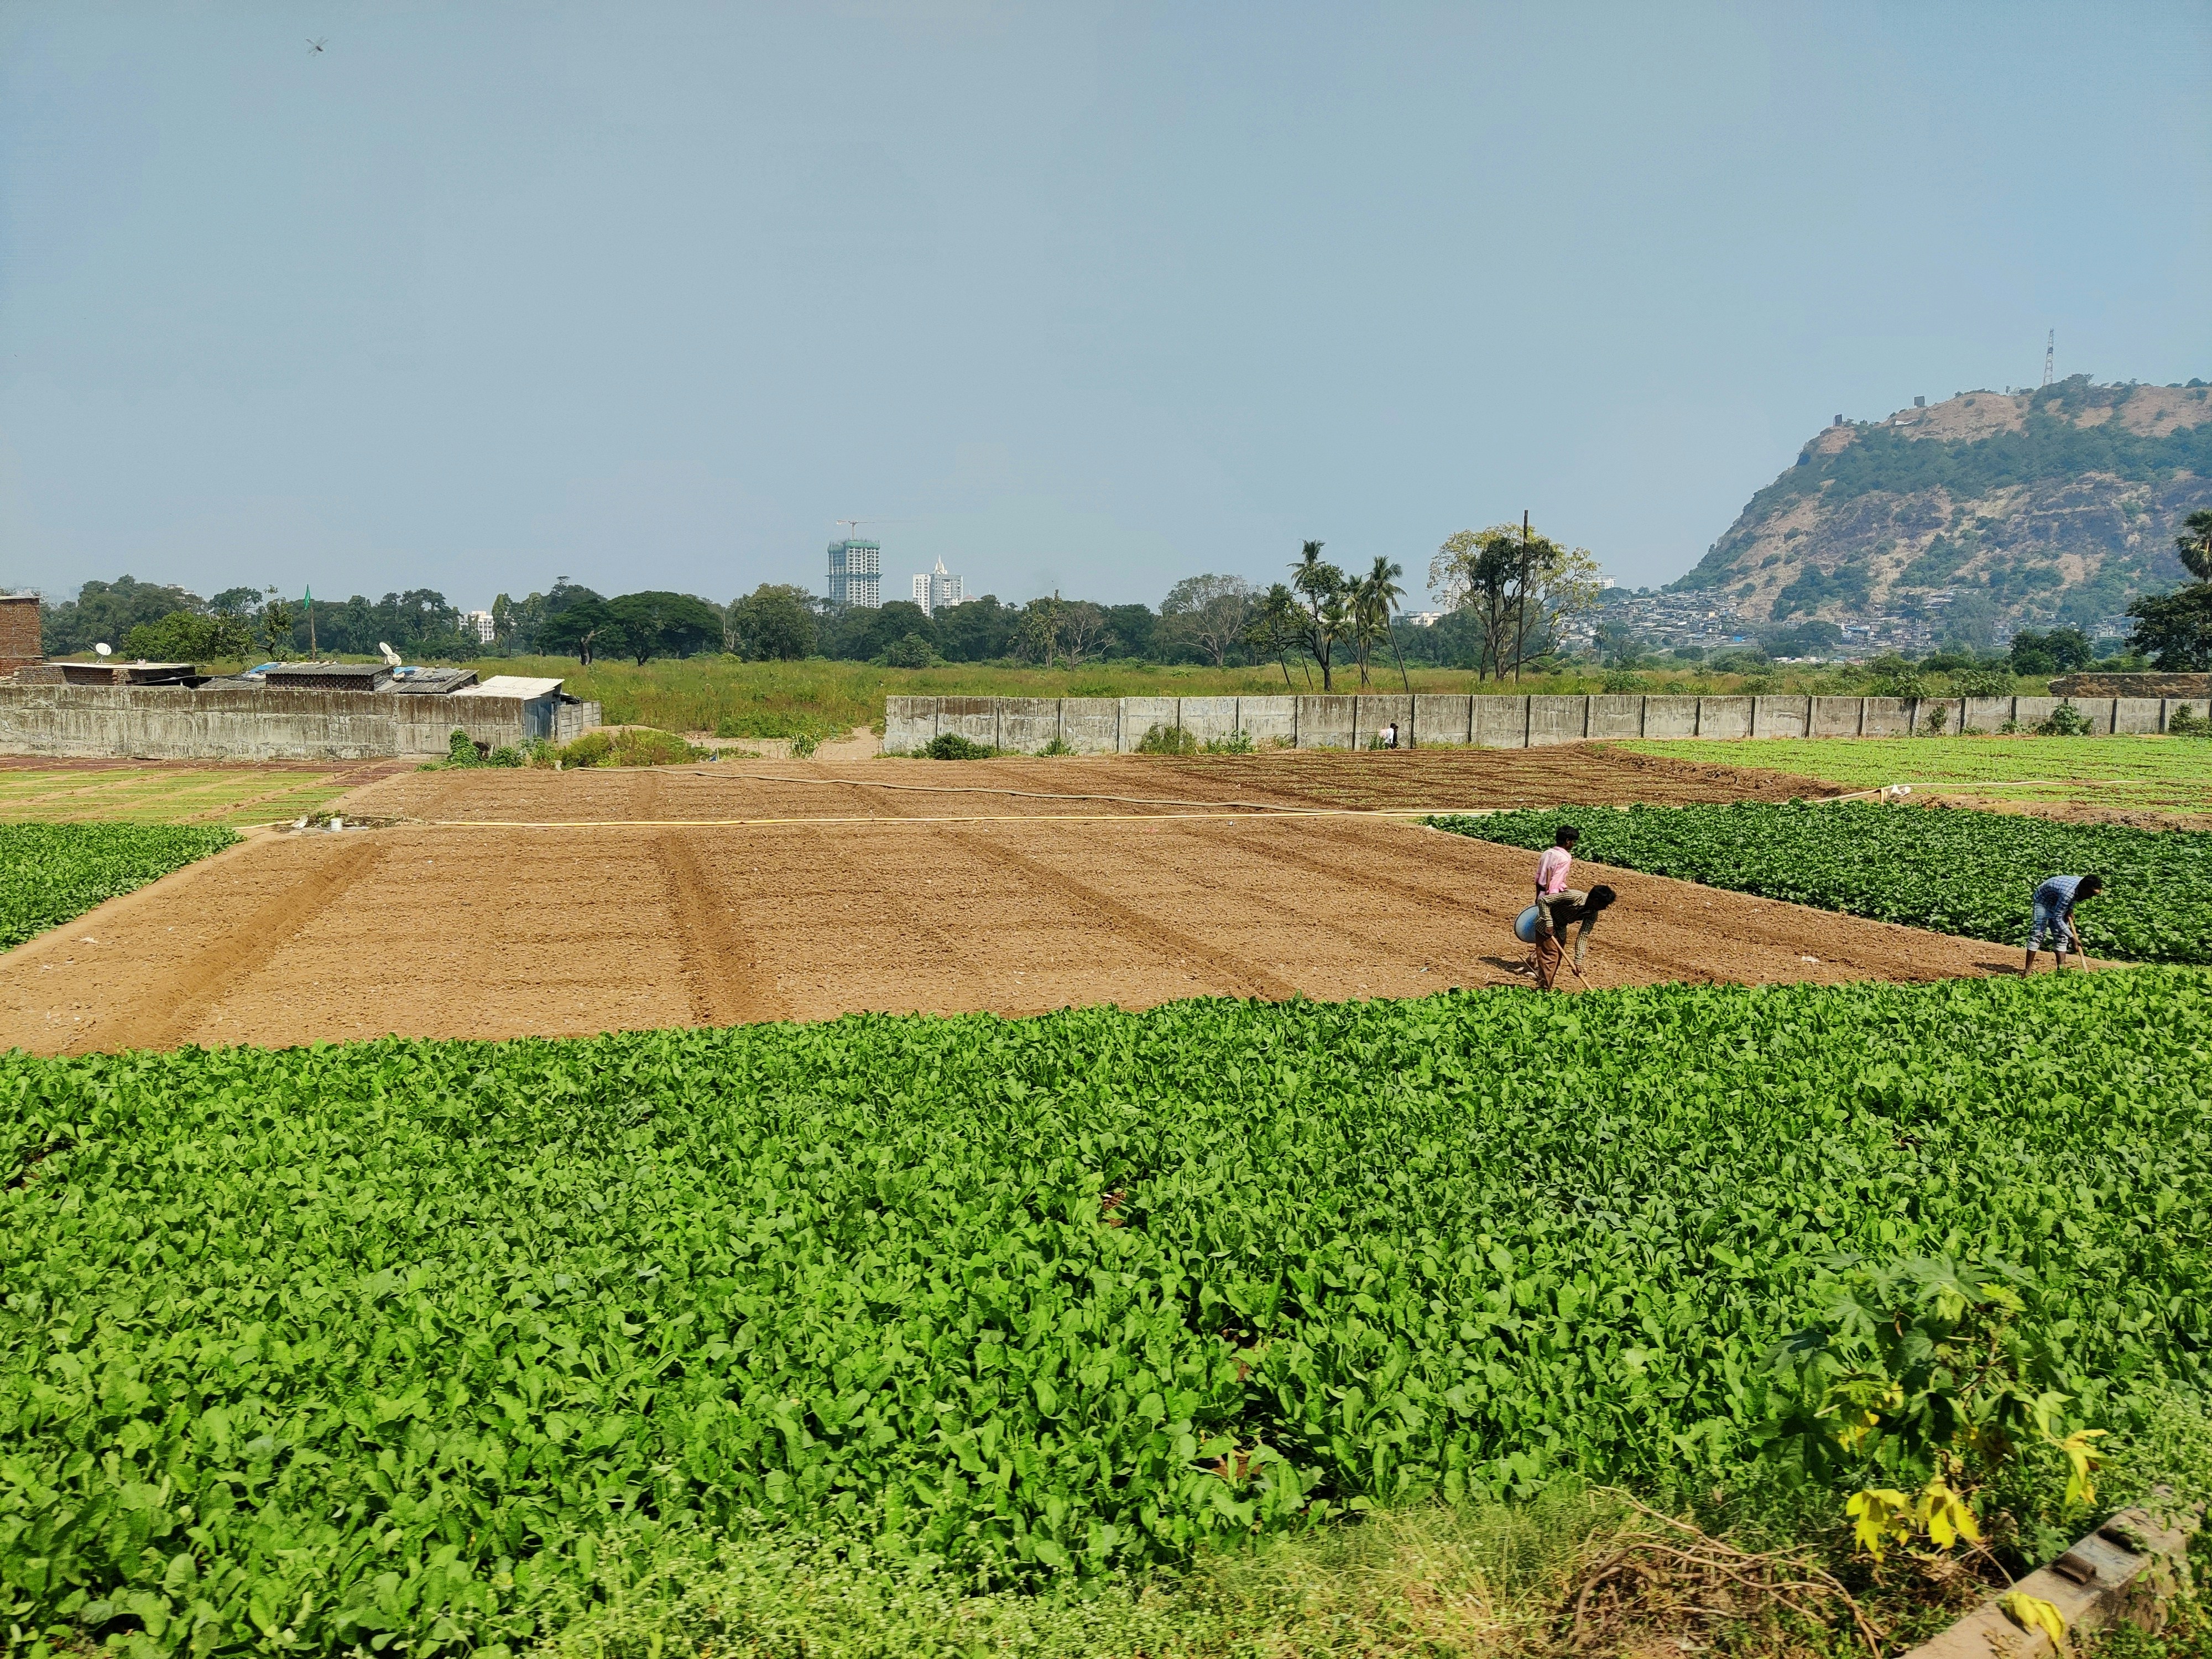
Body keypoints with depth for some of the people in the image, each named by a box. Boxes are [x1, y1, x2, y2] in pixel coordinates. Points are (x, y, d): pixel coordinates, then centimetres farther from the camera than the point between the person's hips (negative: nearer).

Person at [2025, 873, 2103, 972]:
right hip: (2043, 900, -8)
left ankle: (2062, 968, 4)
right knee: (2037, 934, -14)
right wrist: (2072, 937, -31)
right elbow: (2057, 918, -34)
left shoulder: (2084, 884, -19)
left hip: (2058, 903, 8)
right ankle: (2028, 970, -13)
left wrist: (2070, 910, -6)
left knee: (2061, 937, 2)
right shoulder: (2067, 893, -41)